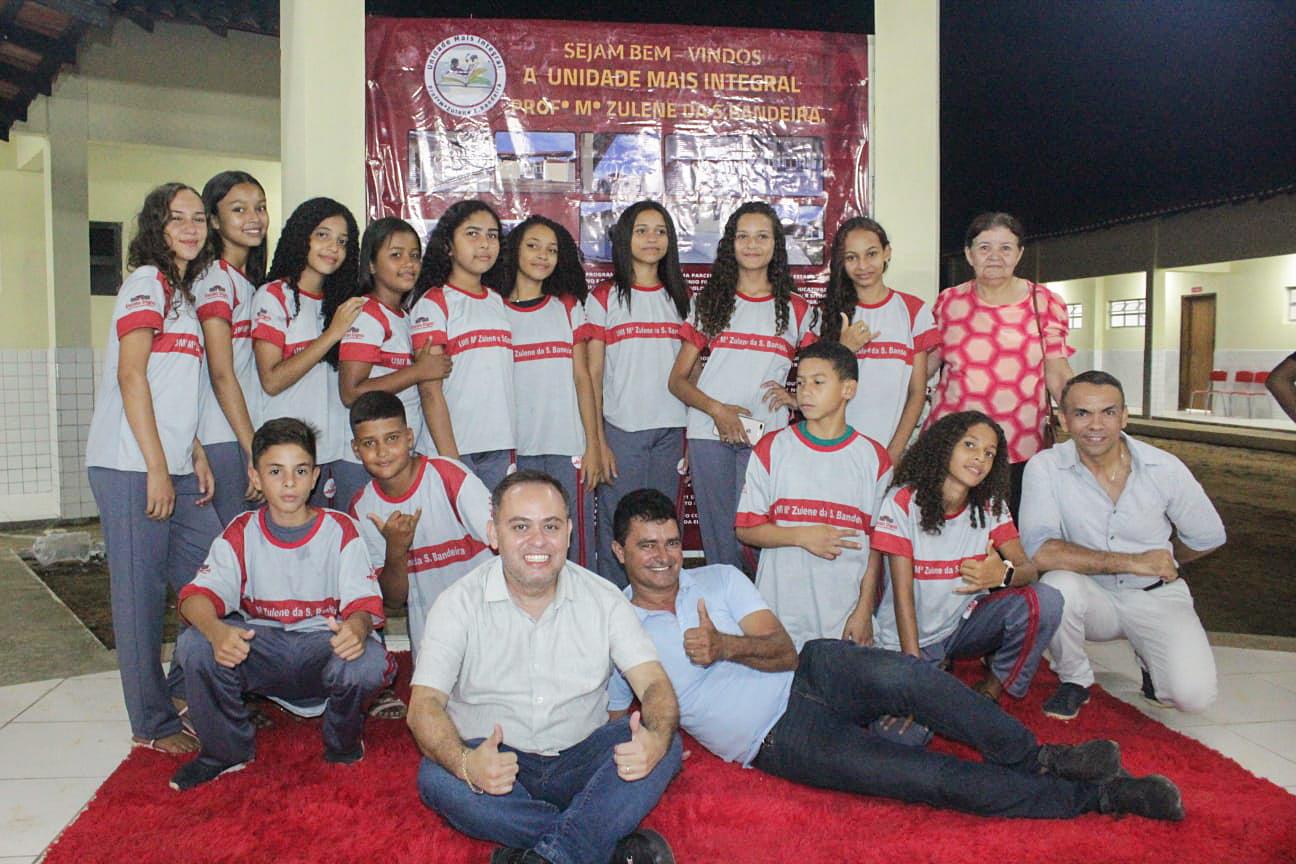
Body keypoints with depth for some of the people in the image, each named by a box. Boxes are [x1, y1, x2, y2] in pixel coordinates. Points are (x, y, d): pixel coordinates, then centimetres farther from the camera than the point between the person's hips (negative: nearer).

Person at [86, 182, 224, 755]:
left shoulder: (183, 293, 21)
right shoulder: (147, 282, -6)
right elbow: (131, 376, -14)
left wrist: (196, 455, 11)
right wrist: (157, 468, -17)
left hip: (173, 469, 9)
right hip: (131, 468, -9)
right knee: (142, 593, -1)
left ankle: (186, 686, 24)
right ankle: (154, 724, 9)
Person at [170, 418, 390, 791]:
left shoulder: (340, 530, -3)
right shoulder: (241, 533, 1)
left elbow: (363, 601, -12)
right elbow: (198, 593, -12)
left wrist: (356, 628, -38)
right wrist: (216, 630, -37)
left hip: (324, 645, -2)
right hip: (259, 648, 2)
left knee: (368, 662, -35)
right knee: (194, 645, -26)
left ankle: (343, 746, 1)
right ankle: (226, 751, 1)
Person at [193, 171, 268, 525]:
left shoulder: (249, 282, 17)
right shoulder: (215, 280, -8)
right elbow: (222, 375, -15)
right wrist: (255, 452, -16)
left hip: (249, 435, 8)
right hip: (223, 439, -8)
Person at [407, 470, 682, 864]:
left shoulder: (603, 598, 0)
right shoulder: (459, 603, -4)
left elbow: (654, 684, -7)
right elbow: (424, 704, -12)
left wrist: (656, 739, -32)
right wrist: (465, 764, -35)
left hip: (580, 764, 1)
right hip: (494, 765, -1)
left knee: (666, 745, -22)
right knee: (436, 776, -31)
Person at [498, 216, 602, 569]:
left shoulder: (568, 307, 11)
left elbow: (582, 378, 7)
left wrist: (593, 445, 0)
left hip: (568, 448, 1)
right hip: (515, 450, -1)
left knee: (575, 540, 0)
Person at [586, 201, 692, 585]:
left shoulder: (679, 297, 13)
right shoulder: (604, 297, 2)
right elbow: (593, 374, -1)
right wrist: (597, 441, -8)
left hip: (670, 430, 3)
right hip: (621, 429, -3)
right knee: (618, 531, -1)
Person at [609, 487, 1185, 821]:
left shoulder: (718, 579, 9)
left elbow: (784, 650, 2)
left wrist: (726, 646, -17)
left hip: (811, 676, 3)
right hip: (780, 743, -3)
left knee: (899, 675, -32)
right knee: (930, 777, -20)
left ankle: (1036, 758, -12)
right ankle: (1092, 795, -9)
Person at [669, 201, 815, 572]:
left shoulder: (796, 309, 13)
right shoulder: (710, 302, 14)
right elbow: (678, 380, 9)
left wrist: (796, 397, -5)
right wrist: (716, 409, -9)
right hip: (709, 434, 1)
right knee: (718, 539, 2)